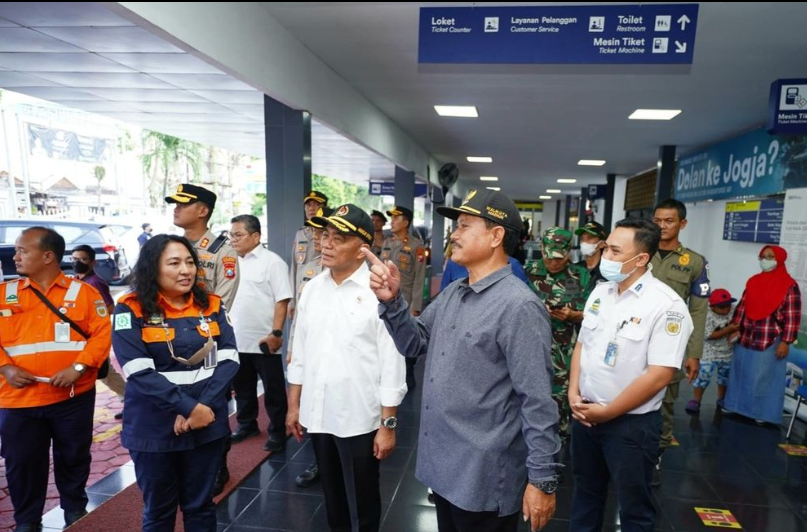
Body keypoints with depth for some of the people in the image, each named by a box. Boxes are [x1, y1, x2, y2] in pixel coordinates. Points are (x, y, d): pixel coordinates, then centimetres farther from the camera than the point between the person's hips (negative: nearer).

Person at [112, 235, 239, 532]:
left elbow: (229, 360, -4)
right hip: (153, 429, -2)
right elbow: (139, 372, -16)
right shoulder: (132, 310, -7)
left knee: (200, 507, 17)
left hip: (207, 425, 3)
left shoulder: (212, 306, 1)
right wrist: (189, 407, -20)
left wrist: (205, 406, -17)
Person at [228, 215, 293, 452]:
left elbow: (282, 300, -14)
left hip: (264, 340, -6)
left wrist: (276, 333, -19)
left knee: (273, 390, 7)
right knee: (242, 387, 20)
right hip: (236, 340, 6)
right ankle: (246, 424, 37)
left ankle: (278, 432, 20)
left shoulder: (272, 262, -10)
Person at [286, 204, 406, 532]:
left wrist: (388, 425, -12)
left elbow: (392, 363, -14)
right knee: (332, 497, 24)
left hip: (359, 419, -5)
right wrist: (294, 405, 10)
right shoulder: (312, 288, 2)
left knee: (362, 504, 16)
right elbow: (300, 352, 9)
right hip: (317, 414, 5)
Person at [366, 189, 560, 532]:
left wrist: (542, 479, -16)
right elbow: (414, 343, 9)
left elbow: (538, 401, -20)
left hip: (484, 477, -8)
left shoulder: (519, 307, -21)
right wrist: (392, 300, -7)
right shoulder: (452, 293, 5)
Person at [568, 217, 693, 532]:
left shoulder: (666, 305, -18)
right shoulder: (600, 293, 3)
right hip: (584, 414, 6)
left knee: (633, 506, 14)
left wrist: (607, 412, -15)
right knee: (585, 492, 22)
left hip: (631, 423, -6)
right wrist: (574, 394, -2)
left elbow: (659, 375, -21)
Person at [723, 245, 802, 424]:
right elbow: (742, 307, 11)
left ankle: (762, 412, 18)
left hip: (770, 341, -5)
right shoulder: (753, 281, 8)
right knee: (741, 372, 13)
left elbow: (793, 316, -10)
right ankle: (737, 405, 27)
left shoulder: (790, 285, -7)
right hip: (745, 337, 5)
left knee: (765, 376, 4)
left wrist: (786, 342, -14)